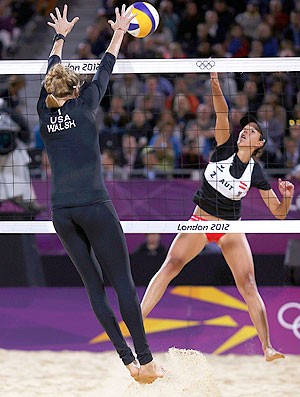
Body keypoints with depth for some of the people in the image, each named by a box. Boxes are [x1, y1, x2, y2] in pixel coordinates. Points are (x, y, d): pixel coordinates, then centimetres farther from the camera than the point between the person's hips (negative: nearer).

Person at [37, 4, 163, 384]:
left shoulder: (45, 111, 11)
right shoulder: (83, 105, 2)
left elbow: (51, 74, 27)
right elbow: (105, 69, 15)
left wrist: (60, 36, 42)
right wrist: (119, 33, 30)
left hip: (61, 211, 4)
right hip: (94, 205, -4)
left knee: (93, 284, 7)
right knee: (122, 281, -2)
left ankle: (127, 360, 5)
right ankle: (145, 362, -4)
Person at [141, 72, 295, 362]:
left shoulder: (256, 174, -3)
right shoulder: (225, 149, -2)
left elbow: (279, 213, -1)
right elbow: (222, 113, -17)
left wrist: (287, 196, -22)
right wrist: (215, 84, -30)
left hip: (230, 229, -1)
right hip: (201, 220, 1)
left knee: (247, 284, -11)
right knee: (170, 265, -16)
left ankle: (267, 349, -12)